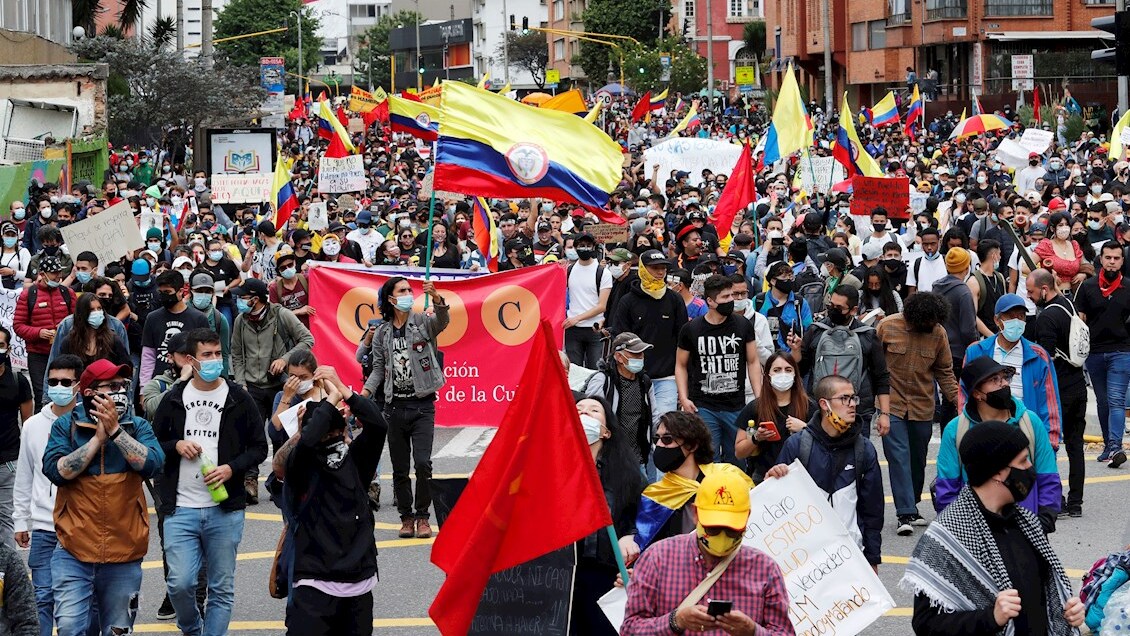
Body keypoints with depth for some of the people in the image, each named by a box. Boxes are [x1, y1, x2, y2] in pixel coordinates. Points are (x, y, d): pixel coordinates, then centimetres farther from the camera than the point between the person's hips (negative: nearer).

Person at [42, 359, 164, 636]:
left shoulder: (137, 427, 6)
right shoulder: (66, 426, 3)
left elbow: (152, 464, -11)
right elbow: (56, 470, -11)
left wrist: (115, 430, -16)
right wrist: (98, 438, -12)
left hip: (123, 552, 2)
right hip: (74, 551, -2)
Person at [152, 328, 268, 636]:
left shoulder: (239, 399, 4)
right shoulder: (174, 399, 7)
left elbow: (259, 447, 7)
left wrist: (232, 468, -10)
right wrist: (176, 446, -7)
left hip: (225, 510, 0)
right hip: (181, 509, 0)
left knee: (222, 588, 4)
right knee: (179, 583, -7)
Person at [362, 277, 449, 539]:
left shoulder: (423, 322, 0)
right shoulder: (382, 333, 9)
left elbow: (443, 320, -21)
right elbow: (378, 368, 13)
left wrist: (436, 298, -40)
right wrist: (365, 392, -3)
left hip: (422, 405, -3)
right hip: (395, 407, 3)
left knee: (422, 463, -12)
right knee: (399, 467, 6)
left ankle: (422, 516, 0)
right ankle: (406, 517, 15)